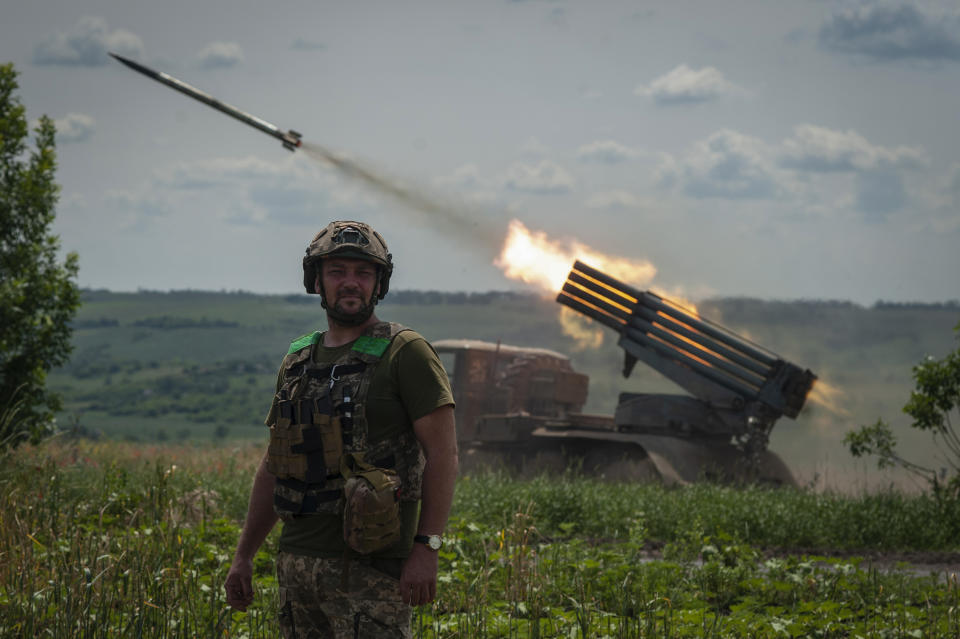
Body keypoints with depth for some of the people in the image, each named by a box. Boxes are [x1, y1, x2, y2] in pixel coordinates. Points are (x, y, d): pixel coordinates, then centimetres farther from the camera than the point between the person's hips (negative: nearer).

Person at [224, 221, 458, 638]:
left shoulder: (405, 353, -3)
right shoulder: (297, 362, 16)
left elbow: (442, 454, -9)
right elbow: (273, 467, 22)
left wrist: (426, 547, -17)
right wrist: (243, 556, 19)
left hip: (369, 567, -7)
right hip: (298, 562, 7)